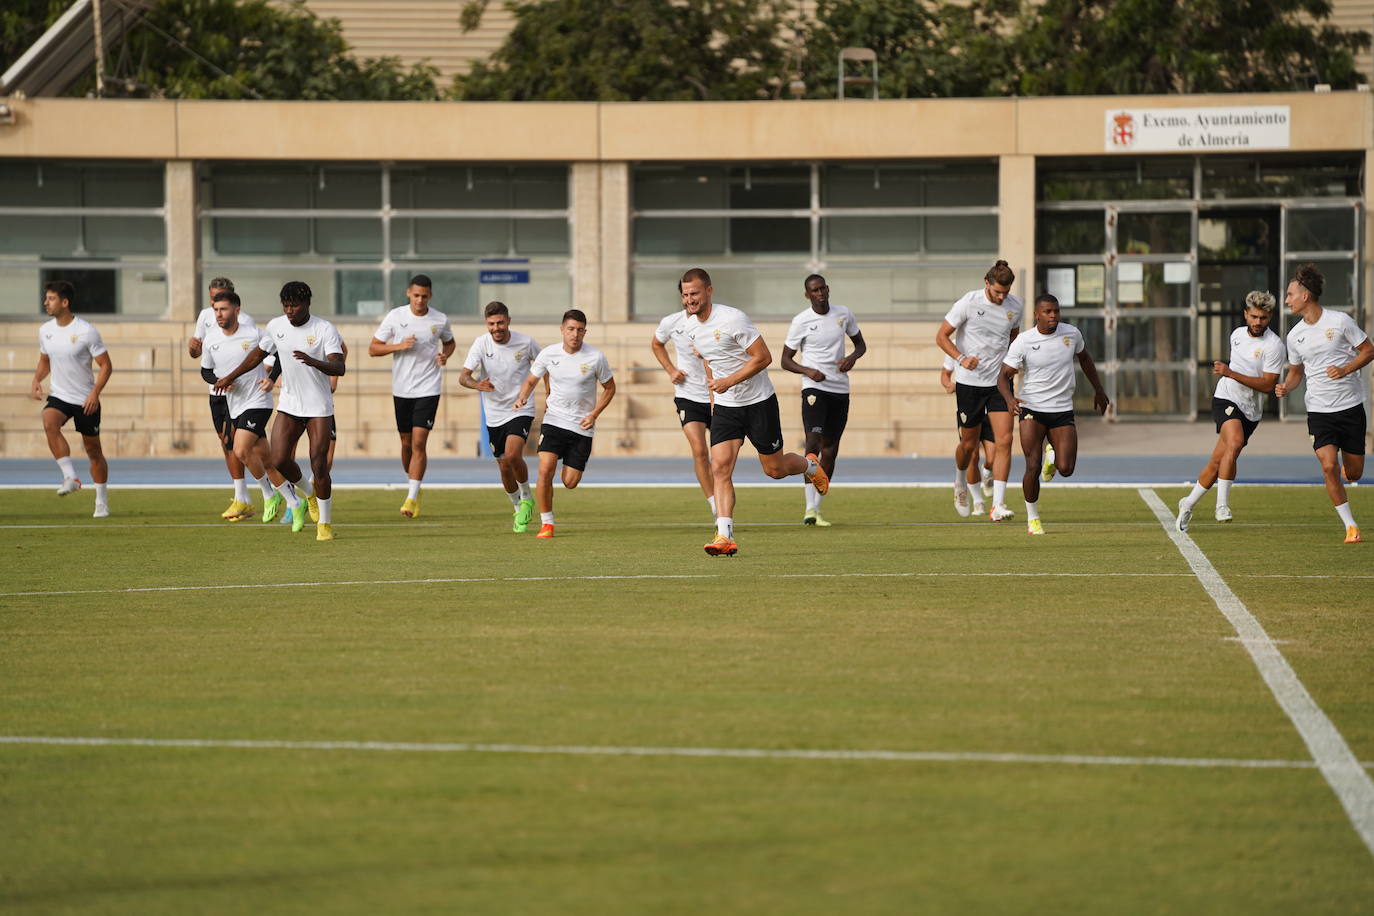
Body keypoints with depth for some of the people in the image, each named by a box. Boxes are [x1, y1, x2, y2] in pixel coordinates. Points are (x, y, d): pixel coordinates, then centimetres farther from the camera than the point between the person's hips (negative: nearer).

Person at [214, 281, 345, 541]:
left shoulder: (325, 329, -13)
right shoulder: (276, 326, 2)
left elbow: (338, 368, -23)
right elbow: (258, 354, 19)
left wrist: (312, 361, -41)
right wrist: (231, 377, 24)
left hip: (319, 408, -4)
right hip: (288, 405, 4)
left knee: (319, 466, -8)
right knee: (279, 460, -6)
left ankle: (325, 523, 7)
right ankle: (307, 493, 24)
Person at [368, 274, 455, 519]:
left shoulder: (440, 320, -1)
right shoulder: (395, 317, -3)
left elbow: (449, 342, 20)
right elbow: (373, 349, 0)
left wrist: (445, 355, -3)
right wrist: (399, 346, -16)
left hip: (428, 389, -2)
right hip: (401, 389, 2)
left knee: (419, 442, -12)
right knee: (407, 443, 10)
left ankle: (412, 497, -12)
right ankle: (414, 487, 31)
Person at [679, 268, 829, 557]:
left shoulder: (732, 319, -21)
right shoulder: (691, 328, 2)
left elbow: (763, 357, -19)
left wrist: (729, 381, -26)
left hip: (759, 402, -5)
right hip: (725, 407, 5)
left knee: (775, 470, 8)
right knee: (720, 467, -15)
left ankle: (810, 466, 43)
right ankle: (725, 536, -19)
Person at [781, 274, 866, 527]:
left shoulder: (844, 314, 6)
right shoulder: (801, 321, -5)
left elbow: (861, 344, 19)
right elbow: (786, 360, 0)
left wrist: (853, 357, -4)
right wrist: (808, 371, -19)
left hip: (841, 389, 5)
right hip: (814, 388, -5)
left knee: (830, 450, 6)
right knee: (814, 442, -20)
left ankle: (817, 509, 15)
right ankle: (810, 508, -23)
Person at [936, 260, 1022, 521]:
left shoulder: (1014, 306, 2)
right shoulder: (969, 303, -11)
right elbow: (941, 336, -6)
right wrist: (961, 358, -21)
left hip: (999, 382, 3)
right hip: (969, 382, -3)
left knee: (1004, 440, -12)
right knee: (969, 444, 6)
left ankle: (997, 505, -13)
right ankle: (960, 483, 40)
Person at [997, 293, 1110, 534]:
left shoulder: (1071, 334, 0)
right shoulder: (1023, 341, -10)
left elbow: (1084, 358, 20)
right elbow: (1003, 375, -9)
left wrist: (1099, 390, 24)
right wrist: (1009, 399, -29)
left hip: (1063, 410, 2)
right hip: (1032, 409, -2)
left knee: (1066, 469, -6)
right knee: (1033, 467, -11)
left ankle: (1054, 459, 33)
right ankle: (1033, 519, 9)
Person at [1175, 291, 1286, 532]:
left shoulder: (1274, 345, -9)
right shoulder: (1237, 334, 8)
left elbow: (1268, 385, -16)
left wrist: (1231, 373, -21)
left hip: (1250, 411, -1)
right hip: (1225, 398, 1)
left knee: (1218, 462, 1)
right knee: (1234, 443, -28)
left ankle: (1188, 504, 21)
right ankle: (1222, 504, -27)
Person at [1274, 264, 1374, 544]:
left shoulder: (1340, 321, -8)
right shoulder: (1294, 335, 4)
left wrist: (1346, 369, -16)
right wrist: (1285, 387, -4)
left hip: (1351, 406, -2)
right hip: (1319, 412, 2)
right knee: (1328, 467, -18)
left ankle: (1345, 462, 44)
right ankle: (1350, 527, -7)